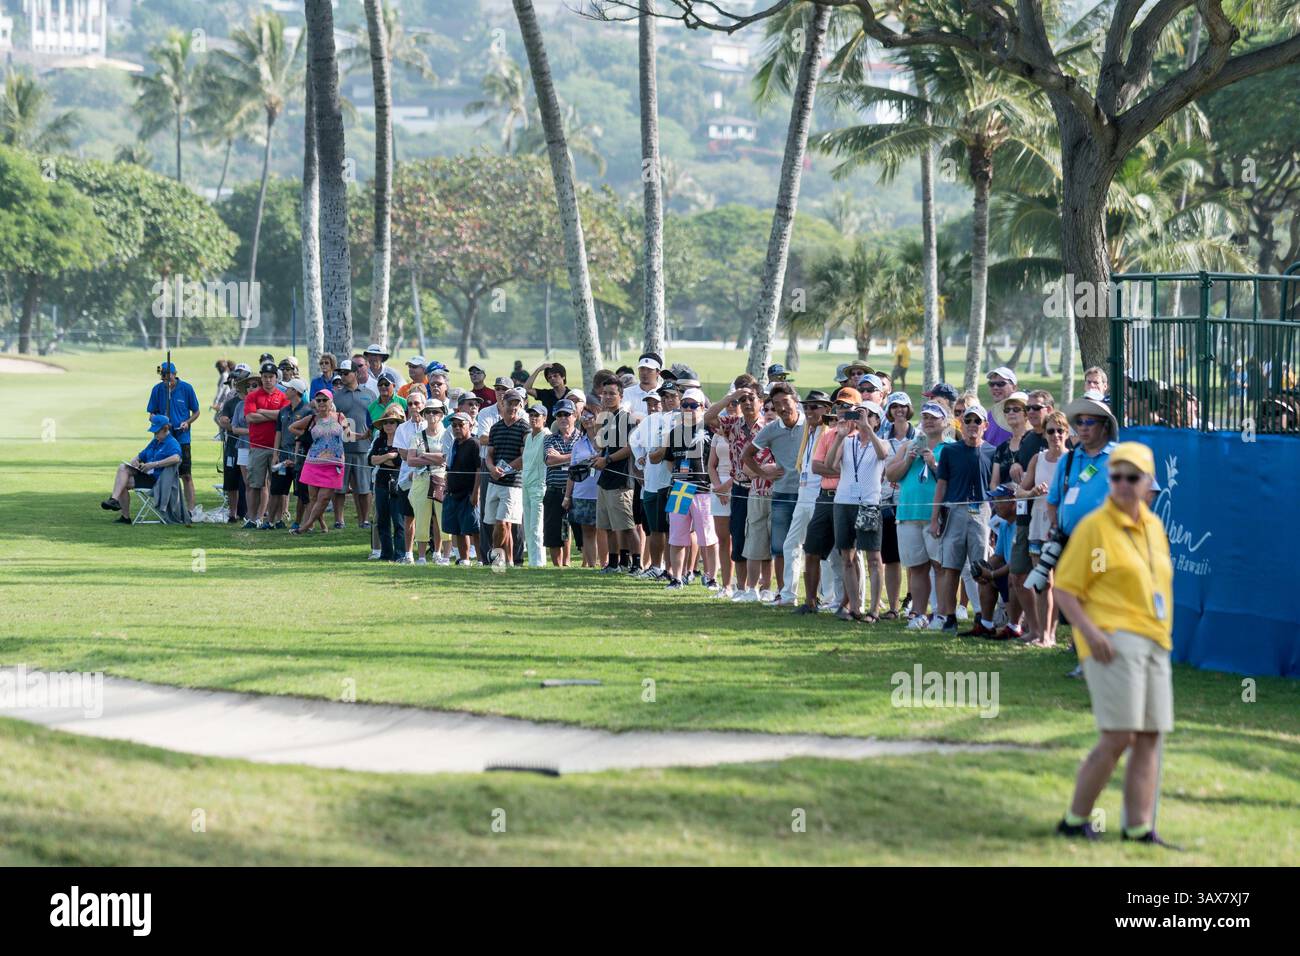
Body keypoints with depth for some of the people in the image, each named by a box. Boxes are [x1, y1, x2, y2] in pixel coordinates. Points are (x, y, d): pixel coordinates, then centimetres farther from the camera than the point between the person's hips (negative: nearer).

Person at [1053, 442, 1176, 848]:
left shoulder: (1153, 526, 15)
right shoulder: (1094, 526, -6)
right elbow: (1064, 588, -7)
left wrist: (1163, 632, 18)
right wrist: (1090, 632, -20)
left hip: (1153, 643, 7)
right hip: (1113, 642, -7)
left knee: (1150, 737, 4)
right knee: (1118, 737, -13)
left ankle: (1139, 829, 7)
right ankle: (1075, 820, -3)